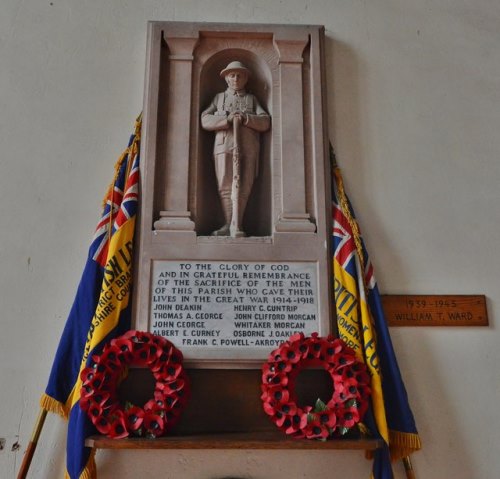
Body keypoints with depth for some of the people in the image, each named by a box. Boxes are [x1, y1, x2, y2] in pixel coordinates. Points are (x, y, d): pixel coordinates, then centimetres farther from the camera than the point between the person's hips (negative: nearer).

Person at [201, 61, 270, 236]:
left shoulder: (251, 99, 22)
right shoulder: (219, 98, 22)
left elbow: (265, 122, 9)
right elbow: (205, 120, 7)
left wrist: (245, 118, -7)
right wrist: (228, 119, -8)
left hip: (248, 148, 0)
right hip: (224, 146, 0)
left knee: (243, 188, -6)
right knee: (225, 187, -8)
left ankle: (236, 225, -4)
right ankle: (229, 224, -3)